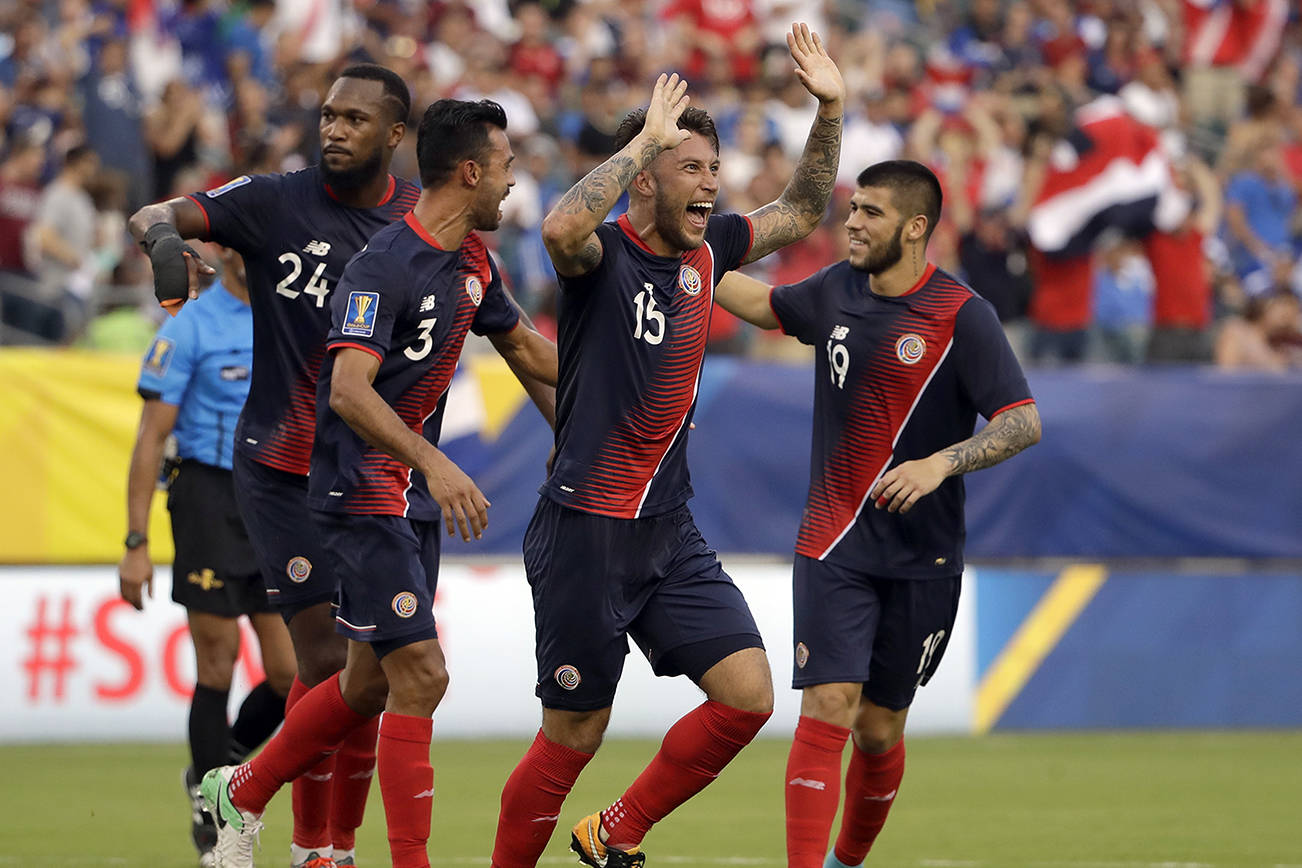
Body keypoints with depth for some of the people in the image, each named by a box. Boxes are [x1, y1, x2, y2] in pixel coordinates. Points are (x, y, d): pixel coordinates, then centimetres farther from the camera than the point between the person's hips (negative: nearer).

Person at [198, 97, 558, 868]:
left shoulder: (472, 261, 8)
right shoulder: (386, 266, -21)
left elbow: (524, 347, 26)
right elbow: (350, 389, -30)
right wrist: (434, 463, -40)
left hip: (415, 495, 9)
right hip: (361, 493, -9)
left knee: (372, 683, 14)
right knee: (420, 675, -12)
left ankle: (240, 794, 32)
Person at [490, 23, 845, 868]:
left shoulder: (705, 250, 9)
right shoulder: (602, 253, -11)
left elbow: (800, 214, 25)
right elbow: (562, 228, -37)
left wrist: (831, 112, 12)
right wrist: (645, 138, -31)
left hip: (671, 533, 7)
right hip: (585, 530, -7)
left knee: (749, 696, -3)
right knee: (574, 735, -1)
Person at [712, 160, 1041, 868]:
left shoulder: (961, 315, -10)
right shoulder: (838, 289, 5)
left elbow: (1023, 422, -14)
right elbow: (767, 305, 27)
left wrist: (941, 463, -28)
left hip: (922, 557, -2)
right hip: (833, 545, 2)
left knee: (880, 730, 8)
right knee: (827, 710, -15)